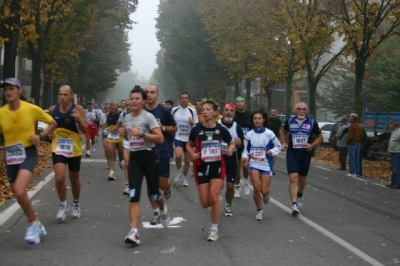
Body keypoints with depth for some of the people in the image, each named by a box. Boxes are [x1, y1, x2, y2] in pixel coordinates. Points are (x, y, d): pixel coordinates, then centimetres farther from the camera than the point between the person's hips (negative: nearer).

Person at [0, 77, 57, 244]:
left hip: (28, 153, -4)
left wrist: (41, 136, -10)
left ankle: (32, 223, -1)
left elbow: (52, 123, 5)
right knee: (19, 195, 10)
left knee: (19, 191, -25)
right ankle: (37, 226, 31)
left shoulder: (32, 109, -9)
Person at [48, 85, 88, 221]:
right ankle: (63, 204, 9)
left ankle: (76, 204, 37)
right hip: (58, 149, 1)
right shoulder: (52, 109, -1)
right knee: (59, 178, -13)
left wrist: (78, 120, -31)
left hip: (74, 149, -1)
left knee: (74, 179, 13)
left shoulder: (78, 109, -11)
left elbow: (85, 130, -14)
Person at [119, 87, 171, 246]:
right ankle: (134, 232, -15)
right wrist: (123, 134, 5)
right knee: (133, 196, -11)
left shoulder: (148, 117, -10)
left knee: (153, 193, 11)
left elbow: (160, 139, -18)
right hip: (134, 158, 4)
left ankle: (163, 211, 47)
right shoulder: (127, 118, 9)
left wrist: (141, 133, -25)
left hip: (149, 157, -4)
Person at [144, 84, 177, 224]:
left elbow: (174, 128, 3)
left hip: (162, 152, -2)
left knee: (162, 184, -1)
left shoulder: (164, 111, -7)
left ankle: (168, 188, 37)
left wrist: (162, 127, -15)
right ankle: (156, 213, 18)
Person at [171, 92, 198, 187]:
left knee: (187, 160, 9)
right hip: (178, 138, -1)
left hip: (189, 139, 1)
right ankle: (178, 171, 3)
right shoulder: (174, 110, 1)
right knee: (178, 155, -25)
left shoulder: (192, 111, -2)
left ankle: (184, 177, 30)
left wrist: (192, 123, -17)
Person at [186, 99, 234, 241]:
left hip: (217, 166, -1)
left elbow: (231, 144, 9)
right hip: (201, 166, 1)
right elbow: (189, 145, 9)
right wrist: (192, 154, -11)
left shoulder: (221, 129, -6)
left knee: (214, 197, -14)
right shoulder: (196, 129, -7)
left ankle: (214, 229, 4)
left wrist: (230, 150, -13)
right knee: (205, 203, 2)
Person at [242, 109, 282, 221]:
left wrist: (272, 152, -15)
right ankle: (259, 210, 10)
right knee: (256, 188, -14)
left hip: (266, 165, -1)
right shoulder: (249, 134, 1)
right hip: (254, 164, 1)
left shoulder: (269, 134, -5)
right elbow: (246, 149, 11)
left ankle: (266, 194, 36)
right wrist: (245, 157, -9)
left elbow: (278, 146, 4)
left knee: (264, 191, -5)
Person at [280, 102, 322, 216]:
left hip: (305, 153, 1)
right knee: (293, 178, -15)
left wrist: (312, 145, -11)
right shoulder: (289, 121, 1)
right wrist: (284, 143, 2)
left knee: (302, 178, 17)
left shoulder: (312, 122, -2)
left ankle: (300, 195, 47)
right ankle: (294, 205, -17)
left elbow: (320, 137, 7)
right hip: (292, 153, -1)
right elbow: (283, 132, 19)